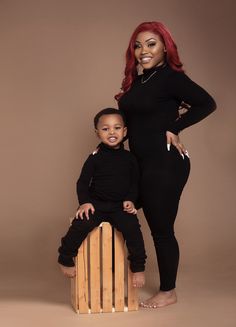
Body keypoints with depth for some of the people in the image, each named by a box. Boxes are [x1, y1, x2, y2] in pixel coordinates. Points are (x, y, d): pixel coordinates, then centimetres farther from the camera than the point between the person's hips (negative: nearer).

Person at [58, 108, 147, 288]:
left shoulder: (129, 158, 6)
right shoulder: (95, 158, 0)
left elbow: (135, 182, 11)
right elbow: (83, 182, 2)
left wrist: (130, 200, -5)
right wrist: (84, 202, -12)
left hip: (120, 207, 1)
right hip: (96, 204, -1)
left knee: (132, 229, -22)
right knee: (80, 225, -22)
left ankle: (138, 268, -6)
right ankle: (65, 259, 1)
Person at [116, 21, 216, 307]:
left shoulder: (170, 77, -12)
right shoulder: (136, 79, 10)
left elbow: (207, 103, -16)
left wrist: (173, 128, -13)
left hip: (165, 164, -7)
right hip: (144, 164, 7)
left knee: (162, 229, 3)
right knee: (156, 227, 15)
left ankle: (168, 292, 18)